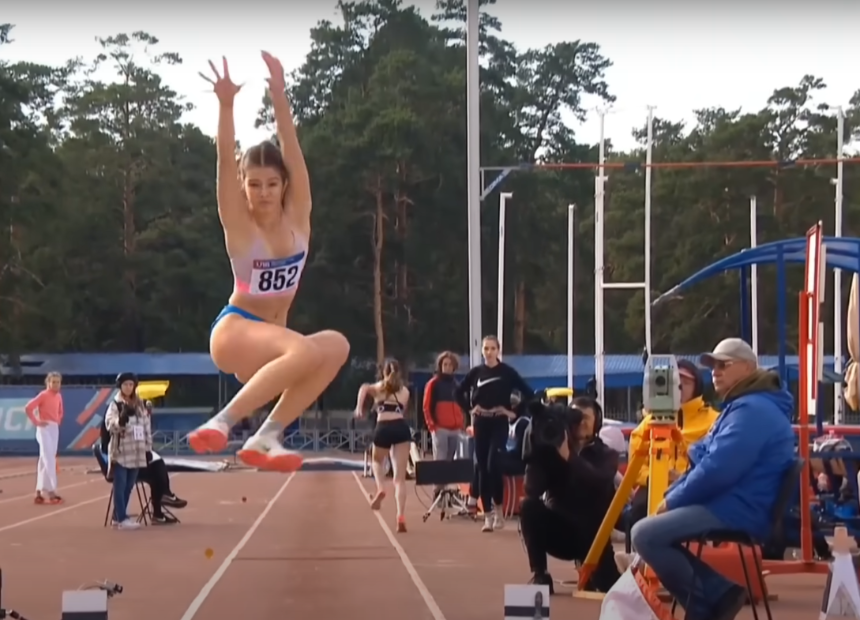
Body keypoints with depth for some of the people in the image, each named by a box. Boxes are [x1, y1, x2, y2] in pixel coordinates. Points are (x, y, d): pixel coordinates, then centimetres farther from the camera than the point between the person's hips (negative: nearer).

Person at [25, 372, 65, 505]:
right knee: (49, 459, -12)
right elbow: (28, 408, -18)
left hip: (55, 429, 7)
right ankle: (50, 491, -13)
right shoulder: (43, 395, -11)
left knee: (44, 460, 10)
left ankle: (41, 491, 14)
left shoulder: (59, 396, 11)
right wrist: (36, 422, -14)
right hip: (44, 429, -7)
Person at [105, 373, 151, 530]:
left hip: (136, 452, 6)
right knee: (120, 486, -5)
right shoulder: (115, 405, -5)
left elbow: (146, 426, 16)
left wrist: (148, 448, 13)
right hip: (120, 452, -6)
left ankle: (118, 515, 20)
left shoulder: (139, 404, 12)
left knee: (129, 486, 10)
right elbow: (110, 424, -19)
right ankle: (121, 518, -3)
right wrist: (121, 420, -39)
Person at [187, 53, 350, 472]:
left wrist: (279, 97, -20)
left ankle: (266, 436, -18)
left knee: (335, 346, -24)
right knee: (306, 351, -33)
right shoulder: (239, 226, -9)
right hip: (234, 332, -6)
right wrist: (226, 103, -34)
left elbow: (292, 152, -11)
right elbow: (225, 159, -22)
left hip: (274, 338, 6)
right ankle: (222, 422, -26)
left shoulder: (297, 219, -1)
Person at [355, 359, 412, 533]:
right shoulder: (405, 391, 23)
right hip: (401, 428, 1)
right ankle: (401, 517, -13)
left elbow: (364, 388, -4)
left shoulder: (380, 387, 17)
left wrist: (359, 407, -3)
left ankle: (380, 489, 5)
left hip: (384, 428, -1)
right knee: (400, 478, 0)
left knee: (377, 460, 32)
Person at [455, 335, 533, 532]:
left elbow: (527, 393, 0)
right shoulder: (476, 372, 4)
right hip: (480, 424, 3)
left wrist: (514, 412, -4)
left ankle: (498, 509, 1)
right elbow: (459, 392, 16)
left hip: (500, 423, -3)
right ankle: (488, 515, 10)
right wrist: (469, 408, 4)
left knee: (493, 465, -16)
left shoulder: (507, 372, -2)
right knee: (482, 468, 3)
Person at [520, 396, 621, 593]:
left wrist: (569, 456, -36)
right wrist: (538, 453, -24)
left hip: (592, 533, -1)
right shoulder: (550, 450, -2)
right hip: (559, 529, 1)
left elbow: (598, 483, -26)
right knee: (529, 506, -27)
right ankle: (540, 575, -18)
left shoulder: (606, 455, -3)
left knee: (607, 583, -21)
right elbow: (531, 489, -14)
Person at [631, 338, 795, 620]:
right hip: (729, 505, 12)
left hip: (736, 511, -12)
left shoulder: (753, 410, -15)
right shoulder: (741, 406, 21)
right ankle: (718, 593, 3)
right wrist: (672, 495, 8)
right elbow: (704, 459, 23)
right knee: (658, 531, 14)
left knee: (645, 534, -19)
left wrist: (673, 500, -11)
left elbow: (716, 470, -23)